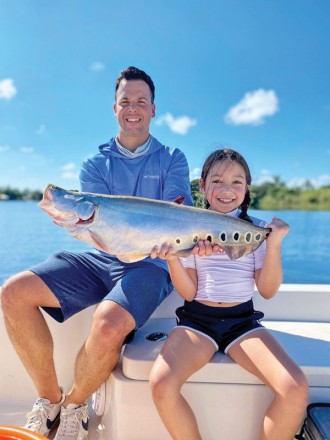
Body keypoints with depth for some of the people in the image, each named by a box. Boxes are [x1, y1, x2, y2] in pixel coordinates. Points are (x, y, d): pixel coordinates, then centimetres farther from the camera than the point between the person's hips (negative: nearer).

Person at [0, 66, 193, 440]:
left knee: (107, 326, -32)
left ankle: (74, 406, 2)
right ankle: (49, 397, 6)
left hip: (150, 264, -3)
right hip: (101, 259, 4)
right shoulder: (95, 164, 9)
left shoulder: (172, 160, 4)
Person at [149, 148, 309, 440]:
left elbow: (268, 291, 0)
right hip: (197, 319, 0)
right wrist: (172, 259, -19)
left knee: (296, 388, -23)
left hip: (243, 320, 1)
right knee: (161, 384, -26)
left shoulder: (257, 228, 4)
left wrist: (274, 244, -13)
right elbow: (189, 293, -2)